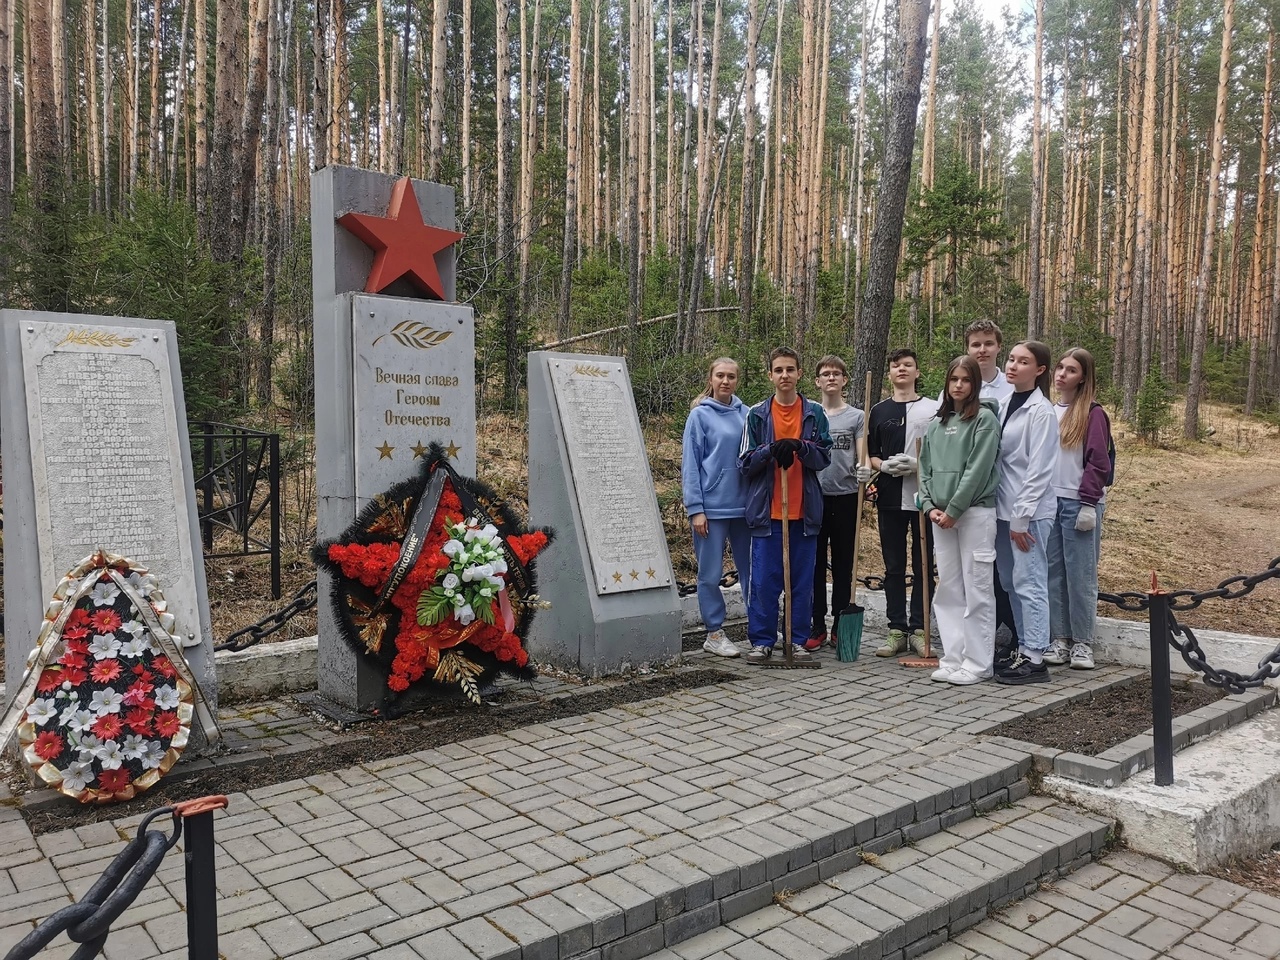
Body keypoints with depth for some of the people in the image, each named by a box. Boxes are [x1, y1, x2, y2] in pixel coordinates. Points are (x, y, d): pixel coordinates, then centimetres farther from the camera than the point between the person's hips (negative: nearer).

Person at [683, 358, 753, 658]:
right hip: (712, 506, -4)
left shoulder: (746, 414, 7)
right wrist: (695, 509, -11)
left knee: (751, 569, 10)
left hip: (744, 505, 4)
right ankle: (714, 633, 15)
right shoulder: (700, 415, -3)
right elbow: (690, 465, -5)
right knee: (710, 574, 4)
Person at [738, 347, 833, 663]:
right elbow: (745, 463, 2)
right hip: (767, 510, -1)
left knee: (803, 580, 6)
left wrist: (801, 447, -18)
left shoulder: (815, 413, 6)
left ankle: (798, 640, 17)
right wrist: (770, 451, -17)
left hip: (805, 510, 1)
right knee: (764, 580, 1)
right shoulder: (757, 414, 4)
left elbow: (824, 457, 2)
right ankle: (761, 640, 11)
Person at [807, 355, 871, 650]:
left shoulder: (857, 416, 6)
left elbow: (862, 456, 0)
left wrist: (864, 469, -22)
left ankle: (840, 626, 15)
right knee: (815, 564, 4)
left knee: (843, 566, 6)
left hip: (846, 497, -1)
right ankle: (817, 627, 11)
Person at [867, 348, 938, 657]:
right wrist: (884, 465, -8)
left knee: (923, 566, 3)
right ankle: (897, 630, 13)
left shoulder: (933, 409, 5)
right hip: (890, 498, 2)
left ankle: (918, 629, 11)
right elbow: (869, 455, 13)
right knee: (894, 567, 6)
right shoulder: (878, 411, 12)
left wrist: (919, 464, -13)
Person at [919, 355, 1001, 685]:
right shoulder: (936, 423, 14)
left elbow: (977, 470, -13)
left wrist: (952, 510, -13)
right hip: (941, 516, 6)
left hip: (975, 512, -6)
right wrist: (930, 506, 1)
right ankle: (952, 658, 18)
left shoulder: (985, 418, -5)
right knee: (948, 589, 10)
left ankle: (977, 663, 5)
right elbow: (925, 468, 14)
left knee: (977, 590, -2)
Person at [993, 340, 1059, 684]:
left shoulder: (1041, 411, -11)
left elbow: (1039, 470, -15)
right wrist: (1009, 513, 10)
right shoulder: (1004, 404, 12)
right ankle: (1023, 648, 23)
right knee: (1011, 582, 13)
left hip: (1029, 511, -8)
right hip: (1004, 507, 8)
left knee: (1028, 583, -4)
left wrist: (1022, 517, -16)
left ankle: (1034, 659, 3)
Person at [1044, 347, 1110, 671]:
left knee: (1080, 574, -1)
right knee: (1053, 573, 7)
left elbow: (1098, 463, -7)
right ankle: (1059, 638, 15)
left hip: (1078, 503, -5)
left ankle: (1082, 643, 8)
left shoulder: (1093, 414, -3)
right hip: (1047, 501, 5)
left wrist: (1088, 503, -13)